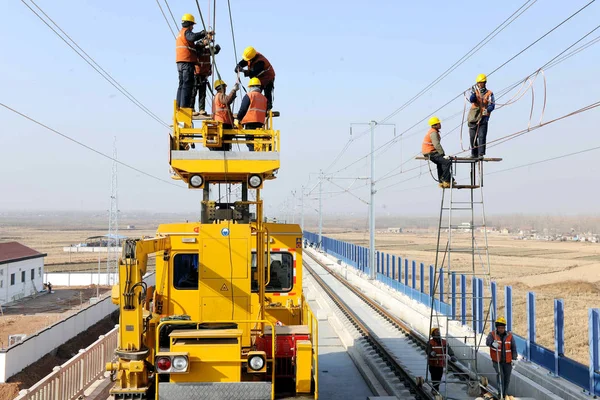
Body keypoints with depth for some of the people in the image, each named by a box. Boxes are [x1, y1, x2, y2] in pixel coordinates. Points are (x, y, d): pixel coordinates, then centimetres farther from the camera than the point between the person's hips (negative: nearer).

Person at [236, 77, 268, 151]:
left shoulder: (249, 95, -3)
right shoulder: (264, 98, 14)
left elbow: (242, 109, -6)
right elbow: (265, 113, 16)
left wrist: (238, 119, 7)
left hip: (250, 123, -6)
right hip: (260, 123, 6)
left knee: (251, 143, -7)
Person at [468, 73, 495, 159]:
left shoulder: (489, 93, 4)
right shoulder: (474, 92, 9)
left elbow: (492, 105, -3)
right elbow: (471, 100, -10)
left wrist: (487, 110, -22)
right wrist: (474, 93, -29)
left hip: (483, 118, -2)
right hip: (473, 118, 2)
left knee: (482, 136, -11)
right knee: (473, 137, 5)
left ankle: (481, 154, -12)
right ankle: (474, 154, 15)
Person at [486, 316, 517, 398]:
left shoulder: (509, 335, 2)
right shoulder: (492, 334, -4)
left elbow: (514, 348, 6)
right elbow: (488, 341, -24)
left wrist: (514, 358, 0)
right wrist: (492, 343, -47)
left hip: (507, 361, 2)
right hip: (497, 361, -2)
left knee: (507, 378, 9)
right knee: (500, 375, -17)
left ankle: (505, 394, 24)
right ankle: (501, 392, -10)